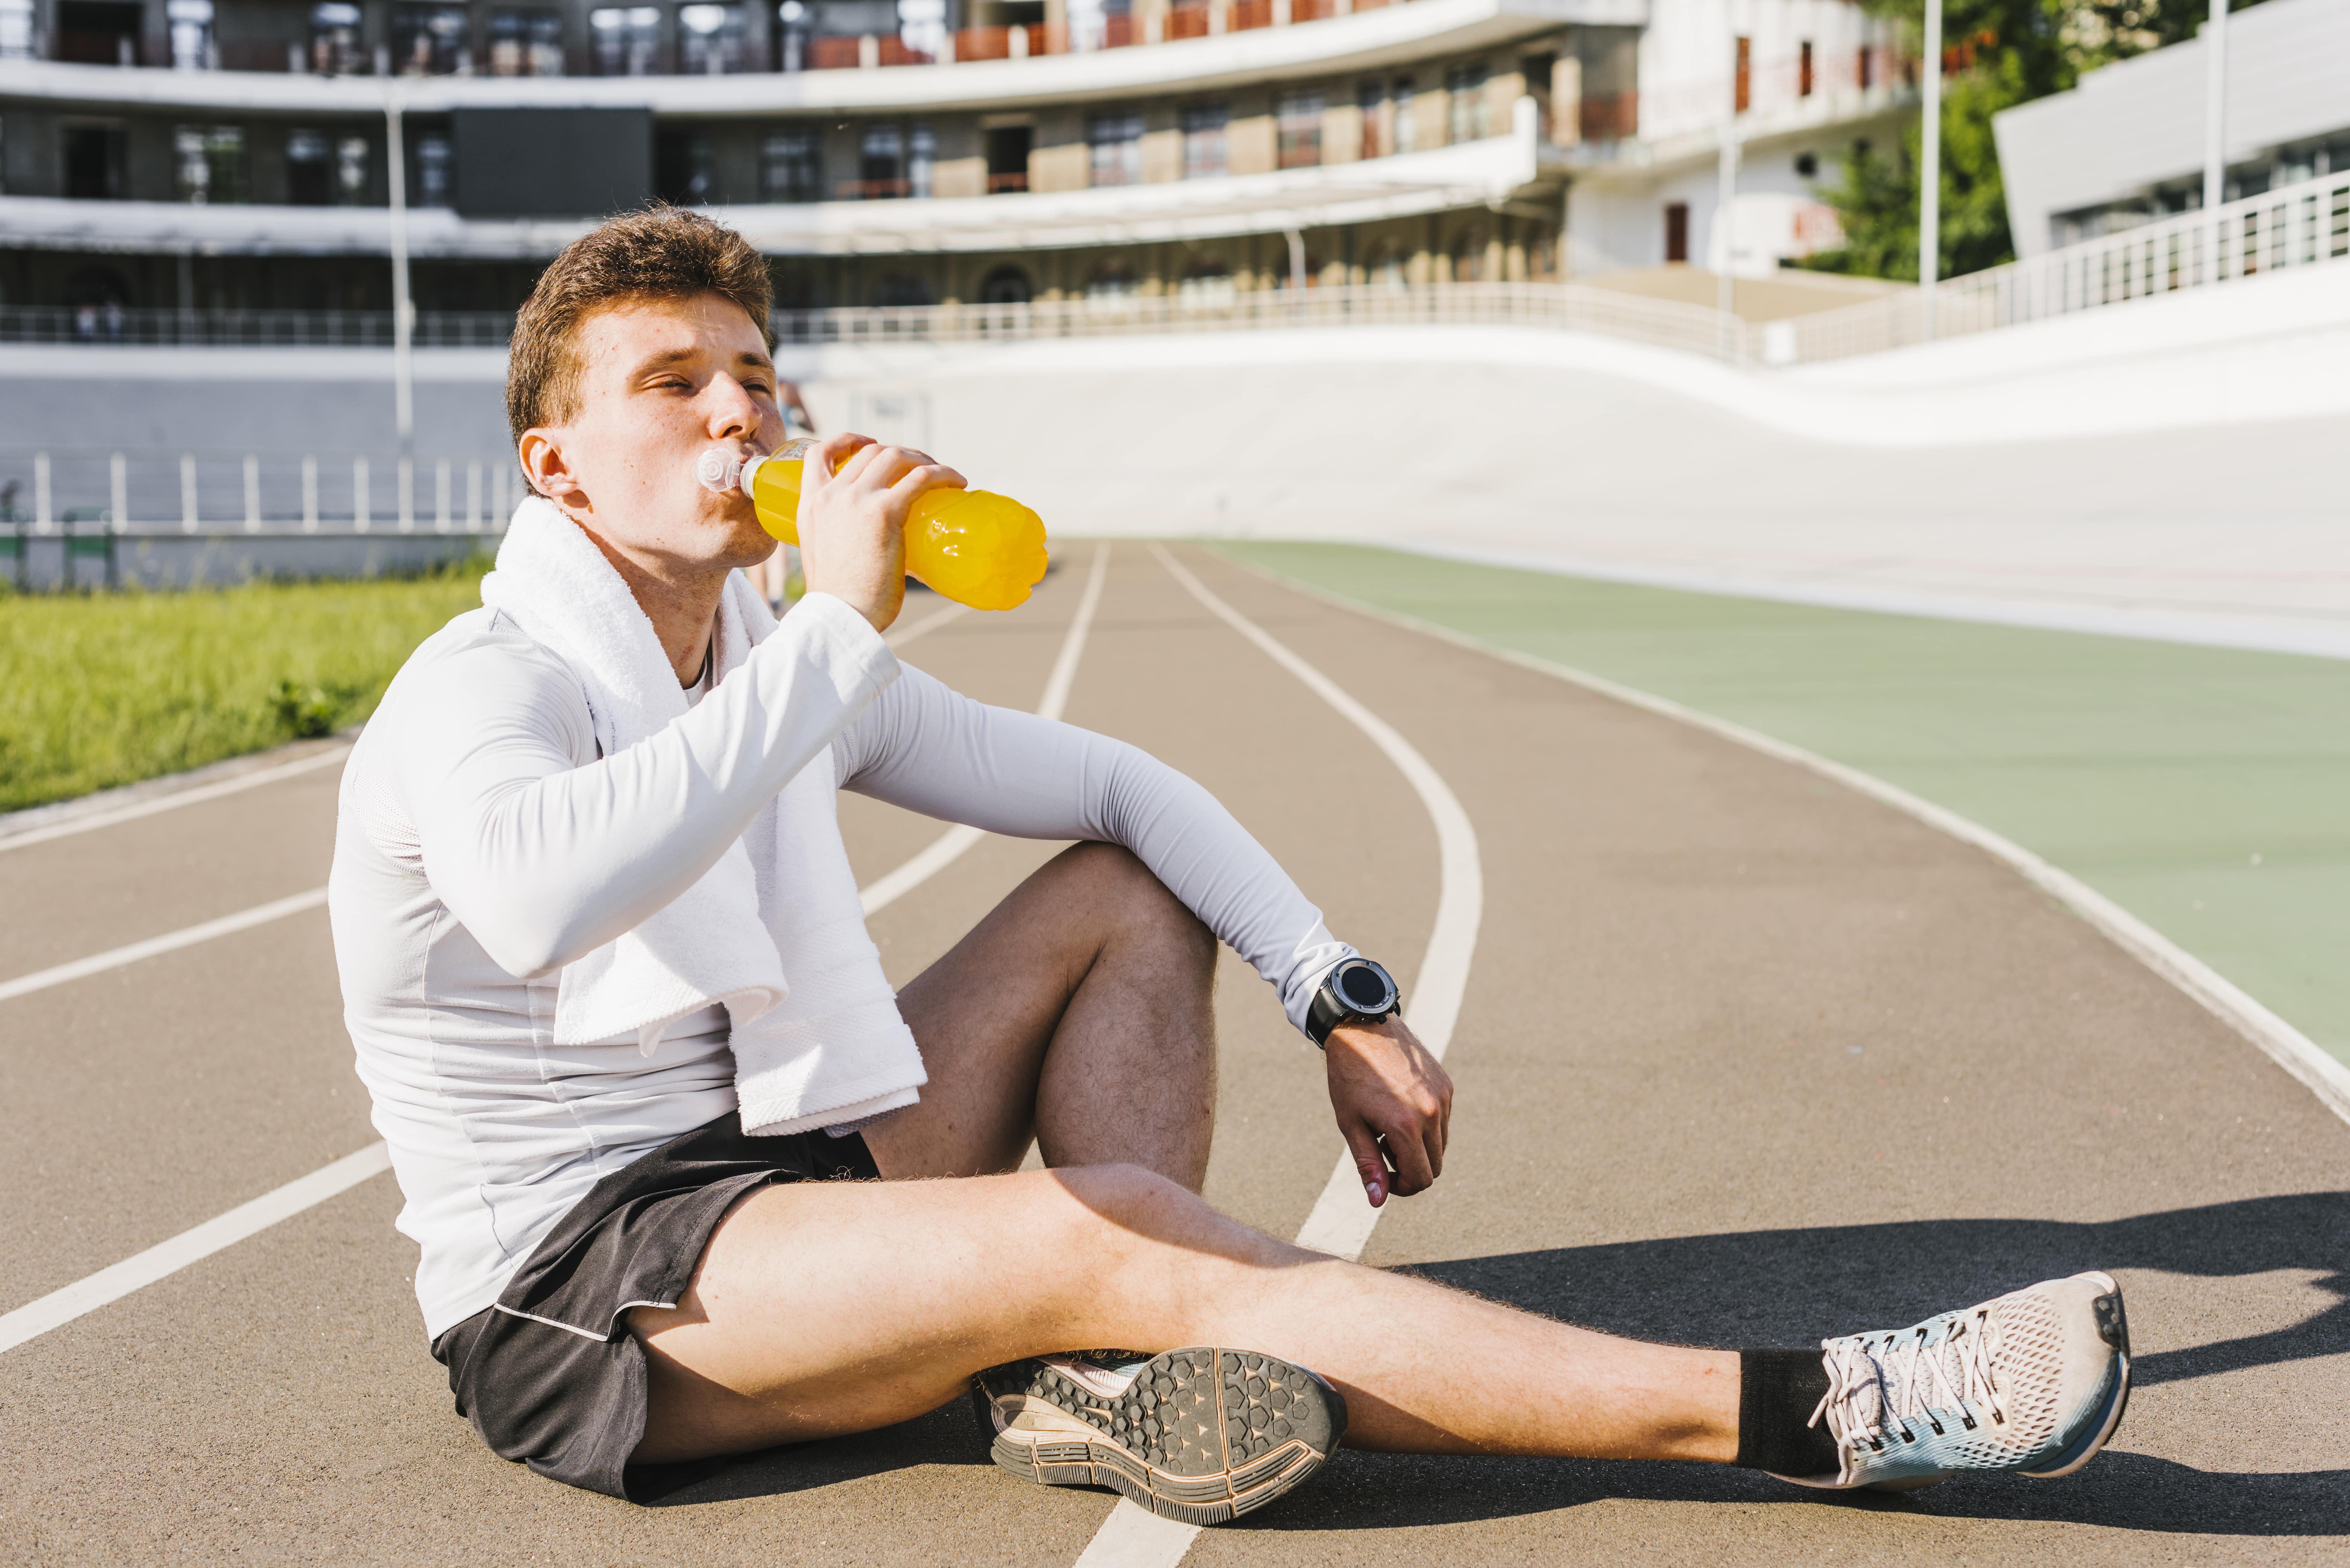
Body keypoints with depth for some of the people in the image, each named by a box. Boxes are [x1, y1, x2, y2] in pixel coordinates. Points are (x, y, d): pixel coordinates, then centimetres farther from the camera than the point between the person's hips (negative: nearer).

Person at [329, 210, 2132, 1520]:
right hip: (569, 1293, -8)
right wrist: (838, 627, -32)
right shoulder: (487, 685, -14)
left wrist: (1349, 1005, 0)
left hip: (770, 1179, 8)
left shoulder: (775, 662, 8)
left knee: (1132, 891, 2)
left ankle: (1097, 1366, -21)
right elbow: (542, 897, -40)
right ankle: (1811, 1415, -30)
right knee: (1105, 1227, -29)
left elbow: (1122, 786, 12)